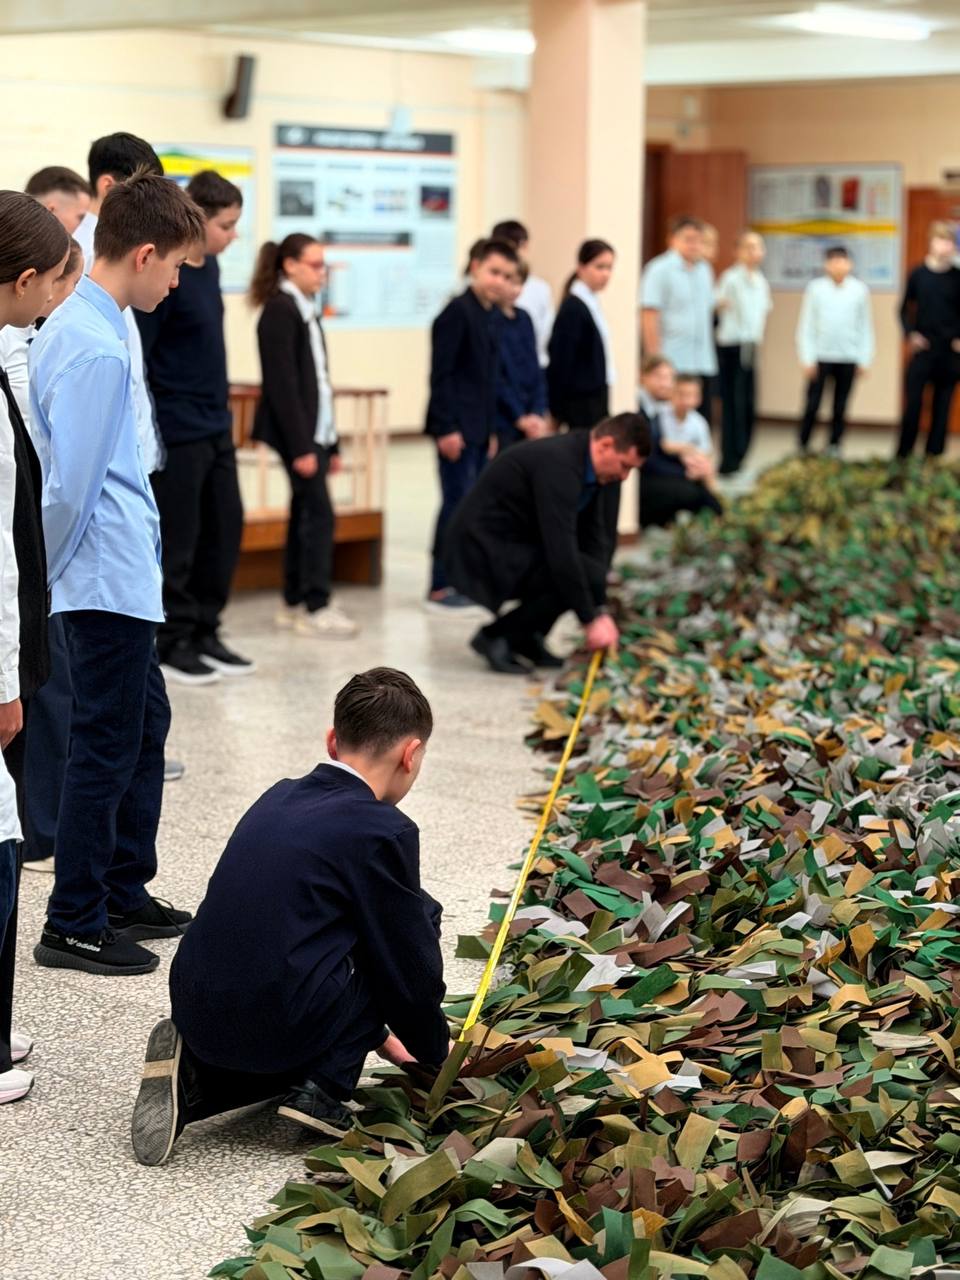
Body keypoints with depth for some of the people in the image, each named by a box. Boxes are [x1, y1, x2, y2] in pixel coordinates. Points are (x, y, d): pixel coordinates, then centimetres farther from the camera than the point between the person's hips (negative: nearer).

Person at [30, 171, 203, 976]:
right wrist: (56, 572, -8)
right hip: (110, 581, -10)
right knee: (106, 749, 0)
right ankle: (74, 927, 11)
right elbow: (70, 484, -22)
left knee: (146, 729, 20)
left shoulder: (78, 325, 9)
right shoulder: (97, 347, -21)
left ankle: (124, 894, 32)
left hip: (124, 579, 10)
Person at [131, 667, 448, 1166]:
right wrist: (434, 1050, 20)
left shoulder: (280, 797, 16)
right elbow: (408, 961, 0)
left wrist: (375, 1031, 37)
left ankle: (193, 1078, 10)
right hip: (281, 1025, -7)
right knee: (420, 916, 10)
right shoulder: (384, 830, -7)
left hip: (195, 1011, 7)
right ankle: (323, 1086, 4)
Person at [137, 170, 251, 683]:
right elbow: (133, 355, -16)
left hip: (216, 426, 8)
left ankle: (204, 632, 24)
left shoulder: (209, 267, 8)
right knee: (177, 539, 1)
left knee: (225, 529, 12)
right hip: (175, 430, -8)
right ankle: (172, 642, 13)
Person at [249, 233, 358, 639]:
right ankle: (314, 608, -6)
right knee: (319, 514, -9)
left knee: (304, 514, 10)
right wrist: (301, 446, -21)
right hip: (296, 431, -9)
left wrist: (331, 443, 15)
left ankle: (294, 603, 15)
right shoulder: (279, 310, -12)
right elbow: (282, 384, -18)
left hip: (316, 429, 9)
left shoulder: (305, 310, 15)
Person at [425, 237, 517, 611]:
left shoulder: (490, 314, 14)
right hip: (456, 426, -9)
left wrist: (490, 427, 16)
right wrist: (446, 428, -20)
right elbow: (441, 374, -17)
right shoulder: (458, 311, -13)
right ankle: (441, 587, -2)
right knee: (458, 502, -7)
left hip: (477, 428, 9)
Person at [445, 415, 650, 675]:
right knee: (576, 574, -22)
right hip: (485, 549, -10)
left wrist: (600, 610, -1)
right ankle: (497, 636, -7)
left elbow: (594, 539, 7)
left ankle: (526, 642, 9)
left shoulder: (587, 464, 3)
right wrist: (590, 620, -23)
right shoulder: (558, 464, -26)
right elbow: (561, 553, -30)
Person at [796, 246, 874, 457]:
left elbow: (865, 327, 7)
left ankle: (834, 445, 17)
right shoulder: (815, 288, -2)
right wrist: (807, 359, -4)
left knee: (841, 407, 6)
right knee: (812, 405, 0)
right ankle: (803, 445, 11)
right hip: (820, 357, -1)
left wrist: (864, 359, 4)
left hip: (848, 358, 1)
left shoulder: (860, 290, 2)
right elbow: (806, 326, 0)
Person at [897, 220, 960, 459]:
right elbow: (905, 309, 8)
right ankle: (903, 452, 6)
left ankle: (934, 453, 11)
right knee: (913, 401, -2)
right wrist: (911, 334, -5)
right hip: (922, 347, -1)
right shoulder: (918, 274, 1)